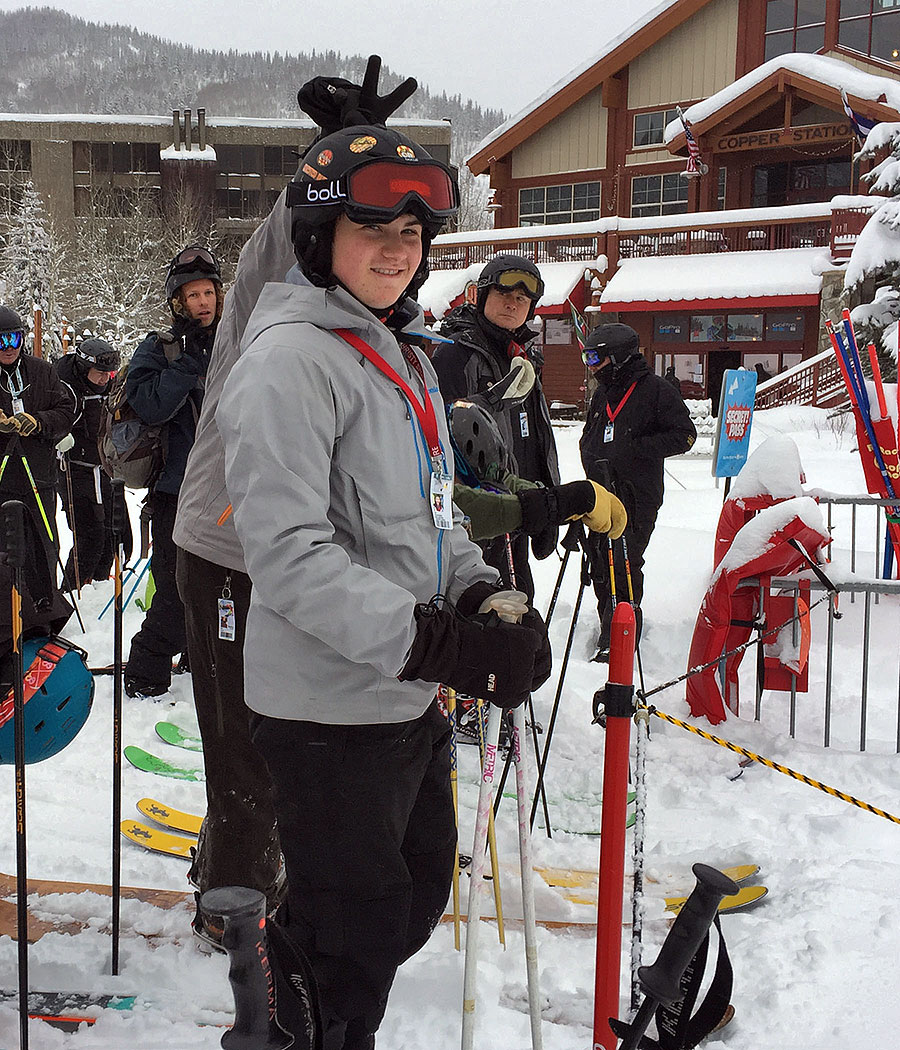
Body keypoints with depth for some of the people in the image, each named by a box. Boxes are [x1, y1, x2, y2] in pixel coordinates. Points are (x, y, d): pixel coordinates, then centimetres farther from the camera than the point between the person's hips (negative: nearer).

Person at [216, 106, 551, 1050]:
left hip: (409, 698, 9)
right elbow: (288, 552, -24)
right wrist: (436, 646, -28)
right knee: (354, 930, 6)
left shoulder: (403, 355, 13)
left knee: (418, 892, 24)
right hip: (328, 710, -9)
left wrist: (485, 598, -1)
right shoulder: (290, 359, -17)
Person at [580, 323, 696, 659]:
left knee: (623, 567, -11)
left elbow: (685, 435, -9)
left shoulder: (654, 389, -5)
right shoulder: (601, 395, 17)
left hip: (636, 497, -7)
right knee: (601, 569, 6)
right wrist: (594, 461, 4)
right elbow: (588, 440, 27)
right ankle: (608, 636, 19)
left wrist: (636, 449, -16)